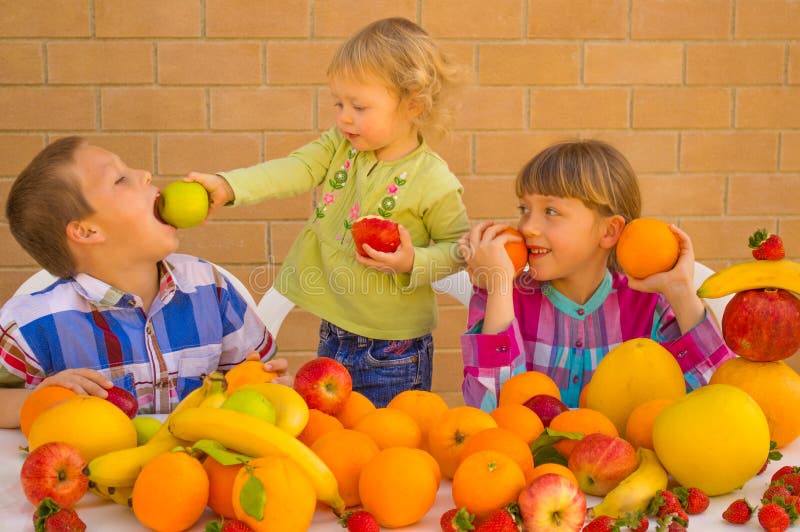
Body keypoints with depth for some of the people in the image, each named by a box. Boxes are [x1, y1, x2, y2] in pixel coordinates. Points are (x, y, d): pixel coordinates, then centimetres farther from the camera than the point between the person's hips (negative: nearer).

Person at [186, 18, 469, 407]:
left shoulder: (433, 182, -15)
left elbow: (459, 246, -6)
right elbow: (295, 169, -15)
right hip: (332, 339, 6)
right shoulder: (341, 145, 0)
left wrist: (413, 262, -23)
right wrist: (227, 186, -29)